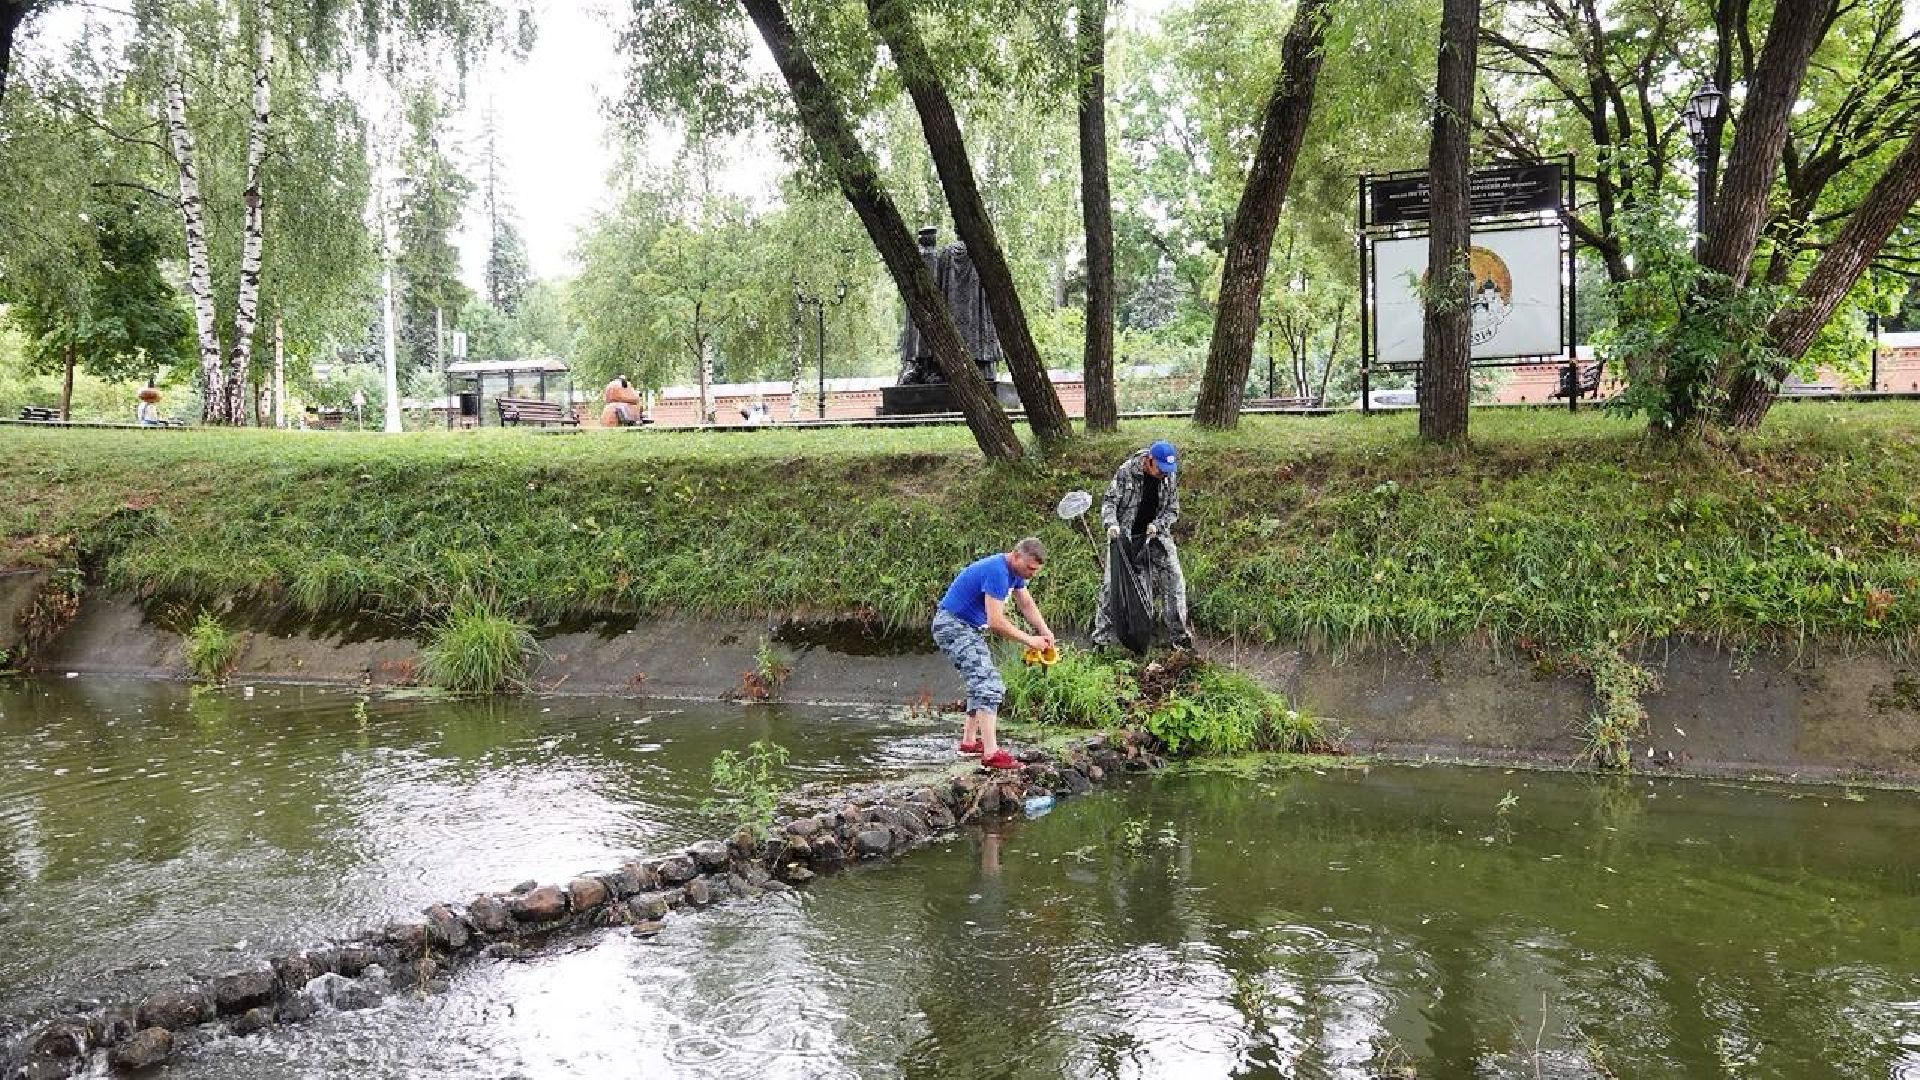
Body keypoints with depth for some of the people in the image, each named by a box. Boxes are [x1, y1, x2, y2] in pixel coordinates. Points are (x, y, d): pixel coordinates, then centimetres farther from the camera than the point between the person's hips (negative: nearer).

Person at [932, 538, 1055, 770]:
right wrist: (1029, 640, -21)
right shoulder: (996, 571, -26)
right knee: (987, 683, -21)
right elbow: (996, 622, -29)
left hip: (970, 628, 11)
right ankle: (991, 753, -27)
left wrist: (1045, 631, -5)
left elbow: (1027, 604, 12)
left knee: (983, 682, 20)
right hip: (952, 626, -11)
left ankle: (969, 740, 31)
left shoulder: (1014, 570, 6)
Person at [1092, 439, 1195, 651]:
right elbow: (1109, 501, -12)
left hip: (1156, 536, 3)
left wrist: (1157, 525, -17)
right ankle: (1102, 638, 5)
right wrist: (1111, 523, -31)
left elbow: (1173, 510, 3)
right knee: (1111, 583, -5)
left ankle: (1179, 636, 9)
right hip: (1125, 536, -3)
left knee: (1174, 581, -3)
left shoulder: (1168, 477, -3)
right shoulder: (1126, 472, -14)